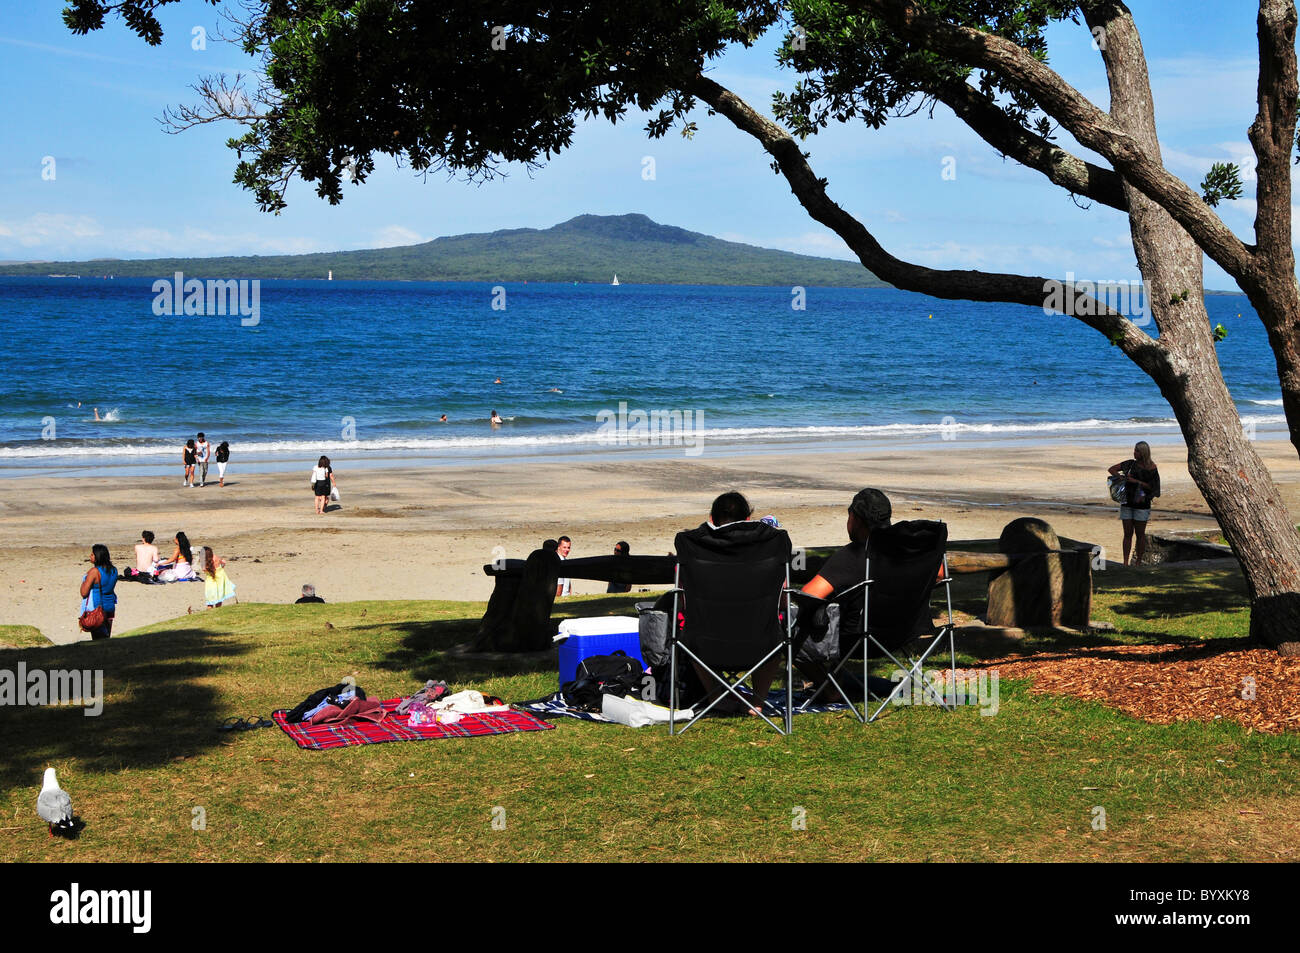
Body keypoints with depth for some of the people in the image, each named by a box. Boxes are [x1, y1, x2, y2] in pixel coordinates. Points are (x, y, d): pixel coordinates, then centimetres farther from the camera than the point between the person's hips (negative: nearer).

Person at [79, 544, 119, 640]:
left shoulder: (94, 571, -18)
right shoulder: (114, 570, 3)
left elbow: (84, 593, -17)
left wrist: (84, 580, -1)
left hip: (95, 608, -6)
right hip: (110, 606, 7)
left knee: (97, 640, 0)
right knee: (106, 638, 13)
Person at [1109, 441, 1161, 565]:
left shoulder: (1151, 468, -5)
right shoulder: (1130, 464, 6)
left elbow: (1151, 487, -8)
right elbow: (1112, 469, 13)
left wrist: (1136, 481, -15)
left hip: (1141, 504, -3)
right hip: (1127, 503, 3)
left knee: (1140, 534, 2)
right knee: (1127, 534, 4)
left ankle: (1138, 562, 11)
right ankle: (1125, 563, 5)